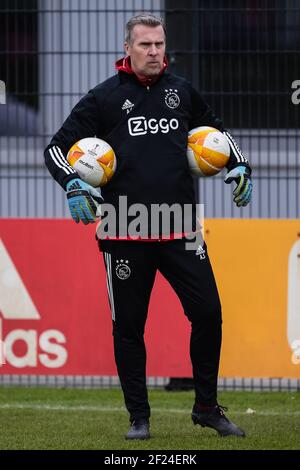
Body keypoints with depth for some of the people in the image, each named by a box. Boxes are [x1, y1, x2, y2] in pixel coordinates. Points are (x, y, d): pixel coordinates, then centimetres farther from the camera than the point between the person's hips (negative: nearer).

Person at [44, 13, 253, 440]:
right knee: (129, 325, 3)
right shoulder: (105, 97, 0)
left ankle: (207, 407, 13)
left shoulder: (181, 91, 10)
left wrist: (239, 166, 13)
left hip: (180, 228, 3)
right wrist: (73, 184, -15)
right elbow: (57, 147, 2)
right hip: (125, 233, -2)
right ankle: (139, 417, 14)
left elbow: (216, 130, 28)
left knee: (208, 313, -3)